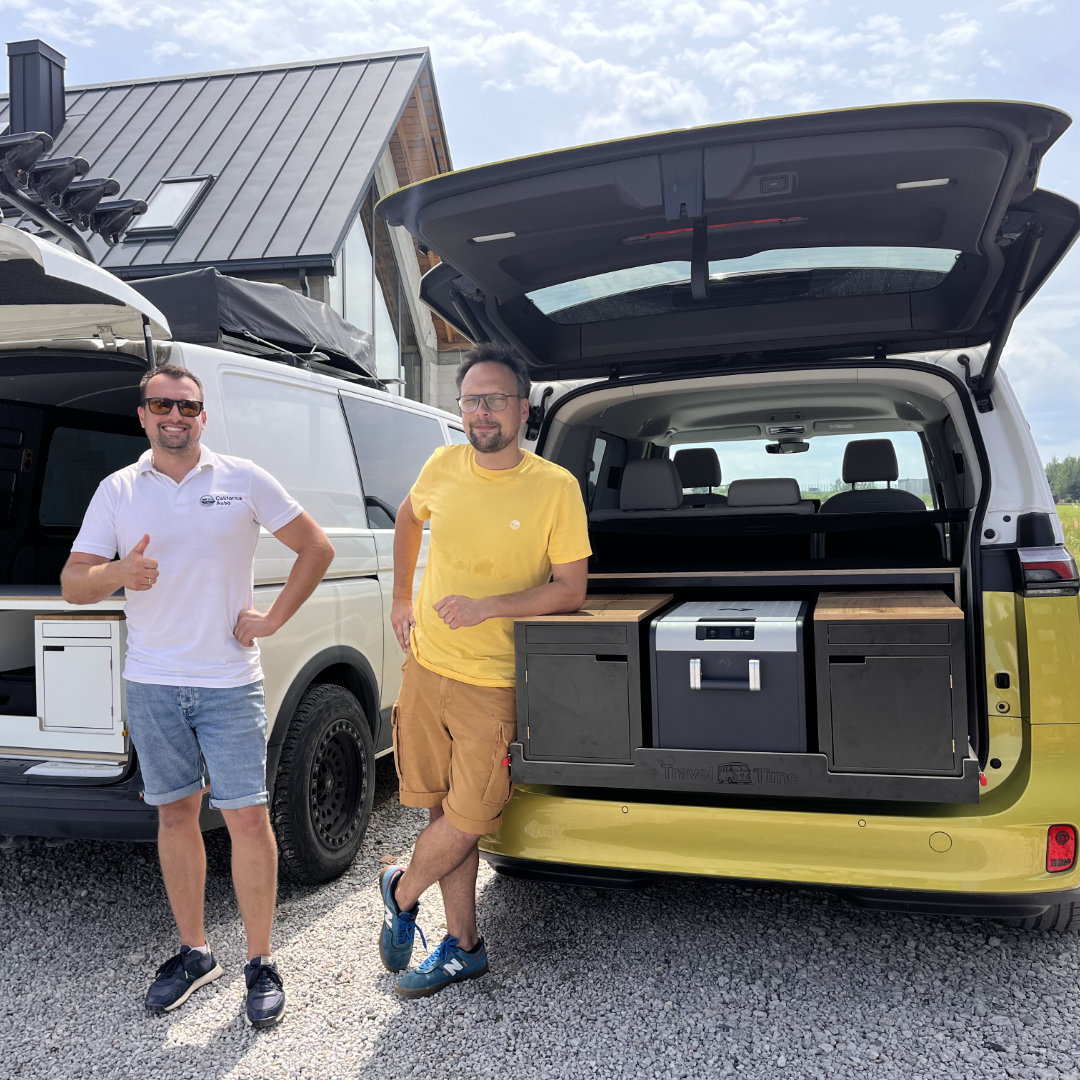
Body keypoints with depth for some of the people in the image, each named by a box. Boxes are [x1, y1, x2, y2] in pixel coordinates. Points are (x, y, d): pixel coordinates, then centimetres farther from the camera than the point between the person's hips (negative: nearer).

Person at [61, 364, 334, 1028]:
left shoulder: (244, 480, -1)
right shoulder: (118, 490, 5)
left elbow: (317, 548, 4)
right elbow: (73, 586, 1)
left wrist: (275, 618, -4)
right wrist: (119, 573, -21)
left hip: (230, 683, -2)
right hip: (151, 683, 3)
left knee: (248, 819, -3)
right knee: (176, 813, 13)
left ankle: (262, 964, 13)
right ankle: (194, 953, 29)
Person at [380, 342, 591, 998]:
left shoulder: (555, 487, -10)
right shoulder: (444, 466, 2)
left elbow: (571, 590, -10)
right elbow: (409, 519, 23)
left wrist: (487, 606, -20)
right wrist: (402, 599, 17)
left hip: (493, 681, -4)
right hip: (425, 666, 4)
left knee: (468, 819, 0)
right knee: (446, 810, 11)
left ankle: (402, 894, 31)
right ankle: (463, 945, 28)